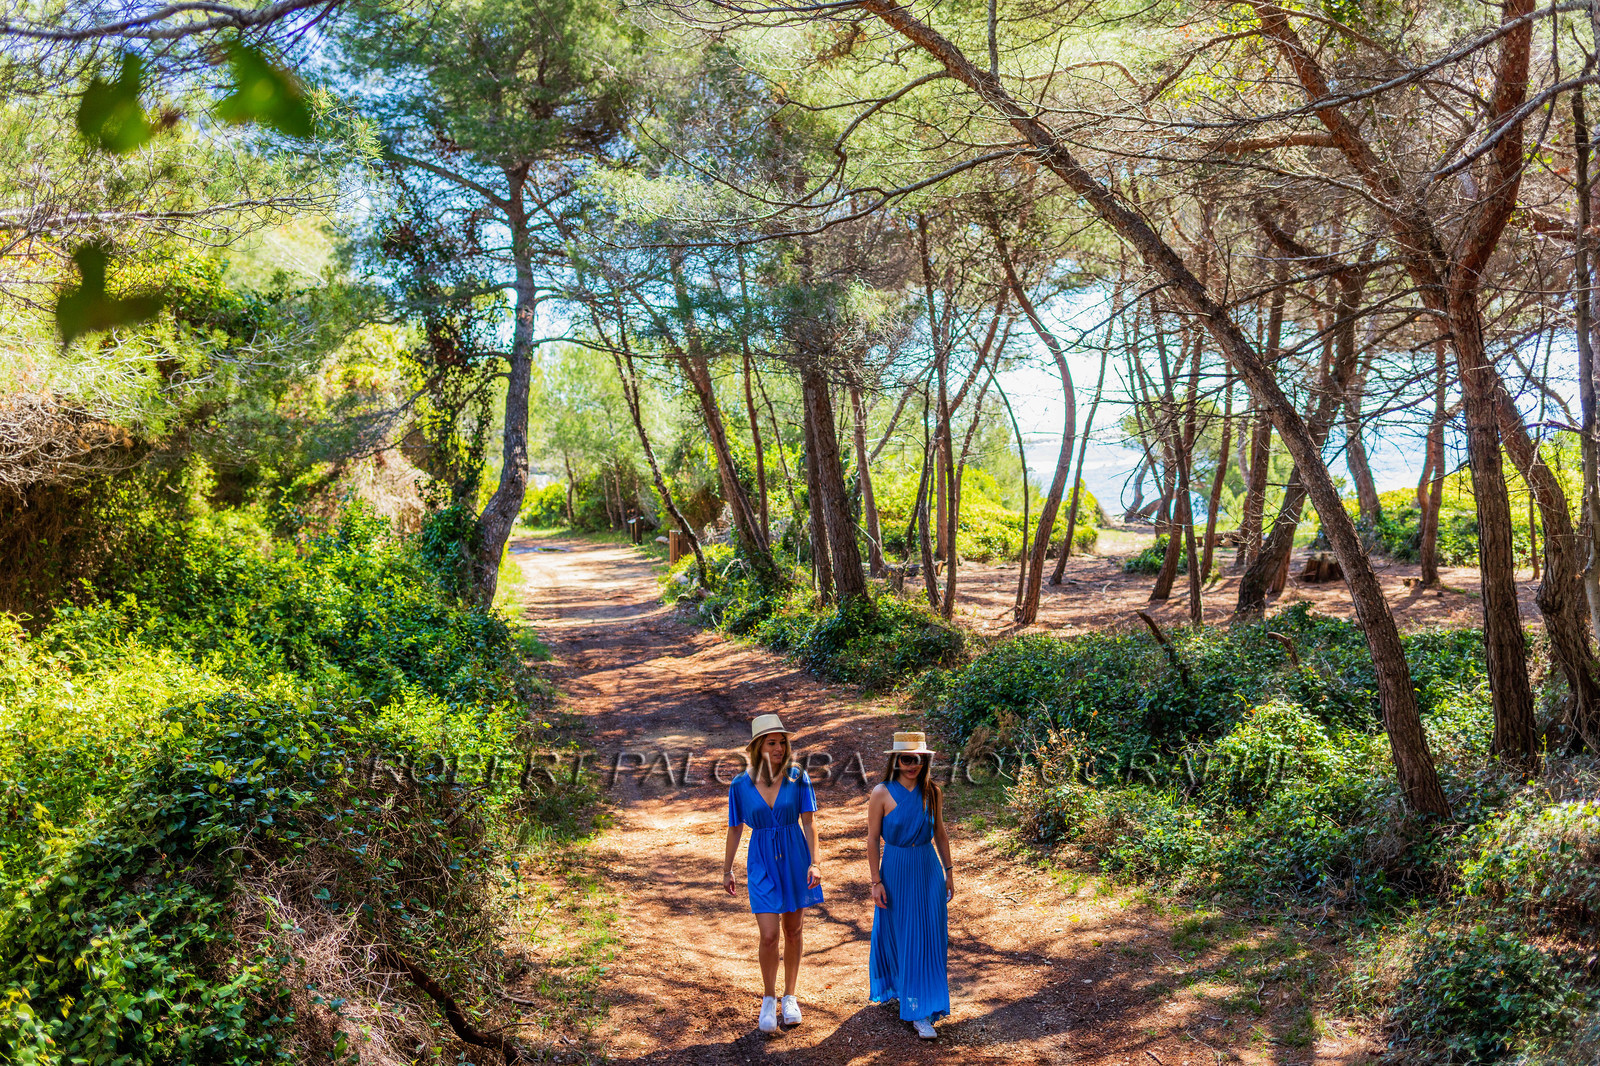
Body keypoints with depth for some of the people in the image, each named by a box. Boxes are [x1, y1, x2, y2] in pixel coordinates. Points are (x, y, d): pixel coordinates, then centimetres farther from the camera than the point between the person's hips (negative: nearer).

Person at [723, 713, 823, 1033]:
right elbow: (735, 829, 3)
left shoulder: (798, 778, -8)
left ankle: (789, 998, 31)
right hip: (762, 863, -1)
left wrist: (814, 862, -13)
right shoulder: (741, 785, -7)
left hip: (795, 859, 1)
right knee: (769, 935, -7)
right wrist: (726, 870, 9)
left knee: (792, 931, 12)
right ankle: (769, 1000, 16)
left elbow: (808, 823, -5)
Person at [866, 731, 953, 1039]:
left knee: (928, 938, 3)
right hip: (896, 872, -2)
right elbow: (873, 840, -7)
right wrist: (876, 881, -8)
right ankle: (896, 984, 33)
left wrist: (948, 871, 10)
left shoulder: (932, 792, 0)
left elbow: (939, 832, 10)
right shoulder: (882, 794, -10)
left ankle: (922, 1012, 12)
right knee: (898, 935, 8)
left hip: (928, 870, 3)